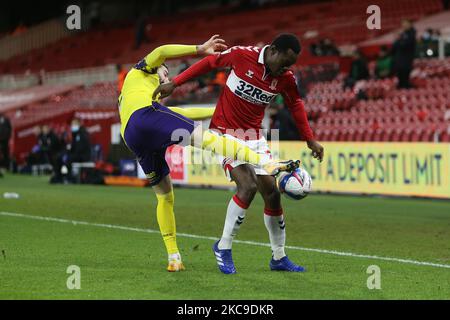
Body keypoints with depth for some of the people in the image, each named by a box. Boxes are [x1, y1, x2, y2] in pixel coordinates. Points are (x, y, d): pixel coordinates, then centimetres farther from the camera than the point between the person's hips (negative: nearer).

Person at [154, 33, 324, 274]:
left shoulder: (286, 79, -6)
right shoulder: (242, 55, -17)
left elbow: (296, 105, 12)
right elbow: (210, 62, -3)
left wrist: (309, 140, 13)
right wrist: (175, 83, -2)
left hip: (254, 137, 5)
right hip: (226, 134, -5)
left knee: (272, 192, 2)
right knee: (248, 186, -22)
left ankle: (278, 257, 18)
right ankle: (223, 247, -6)